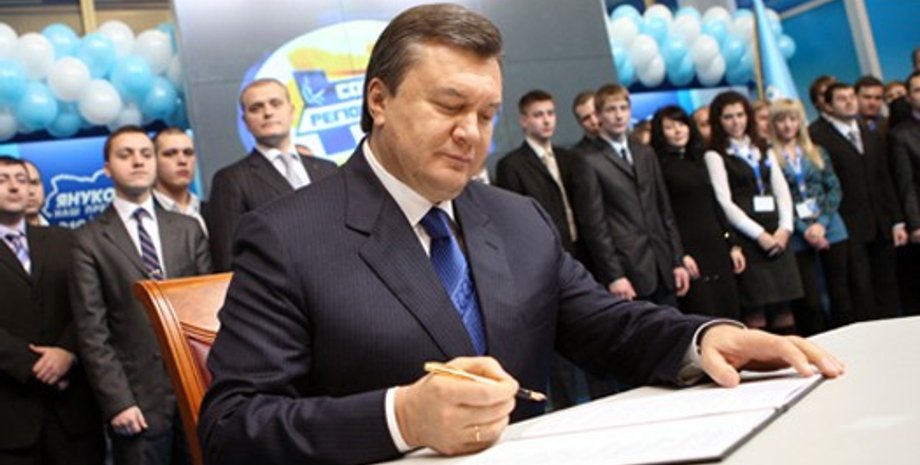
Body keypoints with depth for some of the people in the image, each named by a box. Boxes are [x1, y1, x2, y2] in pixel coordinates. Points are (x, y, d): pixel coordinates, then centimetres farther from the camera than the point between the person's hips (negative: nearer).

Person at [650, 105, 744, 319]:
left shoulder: (697, 160, 16)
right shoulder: (659, 167, -4)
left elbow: (714, 205, 18)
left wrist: (732, 244, 14)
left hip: (716, 247, 7)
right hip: (688, 250, -7)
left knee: (730, 315, 6)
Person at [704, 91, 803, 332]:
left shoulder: (762, 150, 20)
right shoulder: (715, 155, 2)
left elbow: (782, 190, 13)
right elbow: (725, 203, -7)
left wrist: (785, 228, -3)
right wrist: (760, 234, -12)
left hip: (777, 235, 5)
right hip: (746, 238, -5)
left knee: (784, 307, 2)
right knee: (755, 310, -7)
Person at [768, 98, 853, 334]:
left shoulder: (817, 153, 12)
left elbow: (834, 189, 6)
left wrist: (822, 223, -9)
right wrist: (804, 230, -13)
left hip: (830, 229, 3)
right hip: (797, 236, -3)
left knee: (840, 294, 6)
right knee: (810, 302, -3)